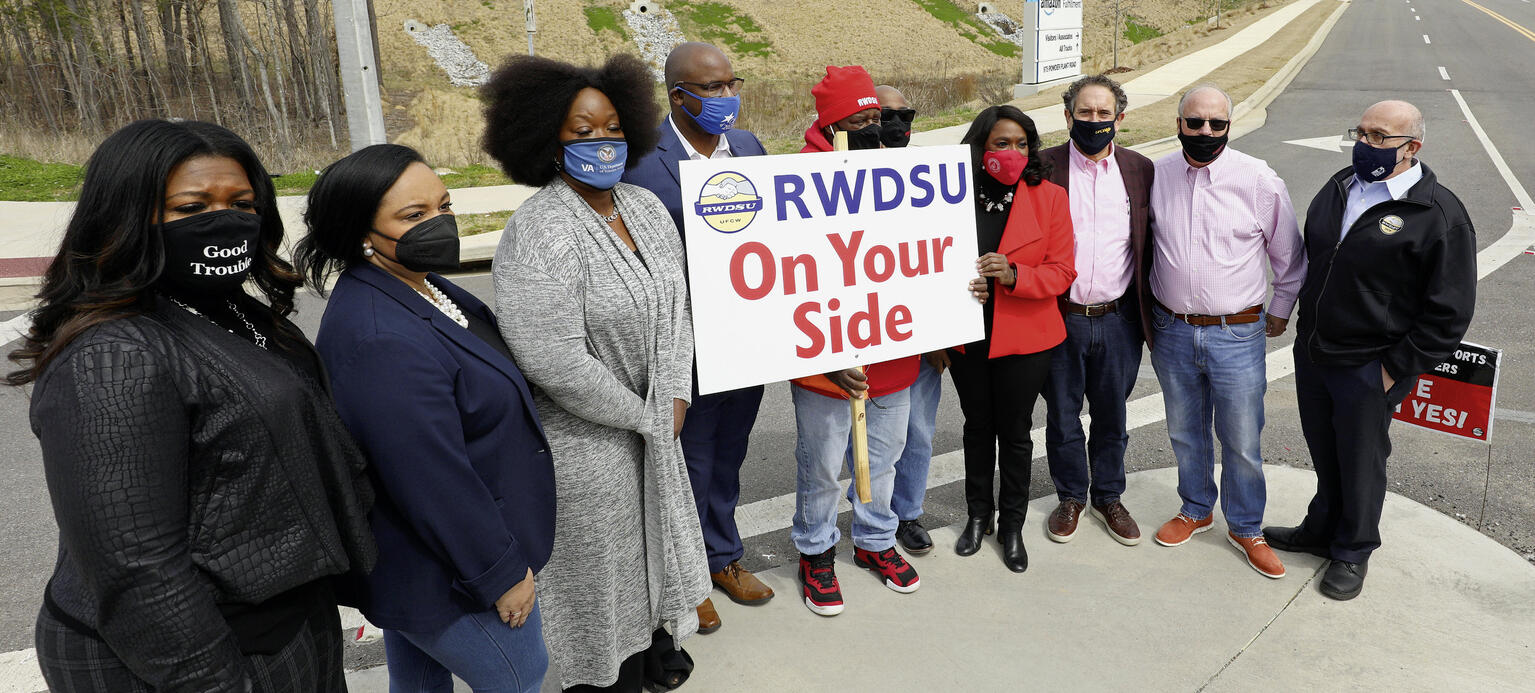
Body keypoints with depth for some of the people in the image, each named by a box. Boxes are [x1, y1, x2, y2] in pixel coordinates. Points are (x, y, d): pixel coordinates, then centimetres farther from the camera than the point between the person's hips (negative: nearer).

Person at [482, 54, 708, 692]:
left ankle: (652, 633, 50)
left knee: (652, 531, 24)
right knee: (602, 556, 11)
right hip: (584, 441, -7)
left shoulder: (645, 206, 2)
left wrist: (674, 398, -3)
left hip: (653, 424, 8)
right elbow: (555, 361, -29)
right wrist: (644, 416, -16)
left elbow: (674, 304, 8)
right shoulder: (539, 234, -24)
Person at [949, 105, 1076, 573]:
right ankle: (977, 515, 36)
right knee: (977, 426, 16)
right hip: (966, 336, 2)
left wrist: (1013, 275, -25)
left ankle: (1012, 525, 29)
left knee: (1015, 431, 11)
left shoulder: (1049, 197, -6)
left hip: (1024, 340, -1)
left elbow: (1062, 271, -8)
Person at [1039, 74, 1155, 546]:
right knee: (1062, 415, 12)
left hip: (1118, 320, 2)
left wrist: (1150, 313, 4)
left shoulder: (1140, 170, 3)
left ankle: (1108, 497, 35)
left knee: (1112, 415, 15)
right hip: (1060, 318, -1)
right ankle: (1071, 497, 32)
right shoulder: (1042, 167, -3)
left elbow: (1149, 244, 7)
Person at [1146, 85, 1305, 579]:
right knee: (1185, 432, 18)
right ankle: (1196, 510, 39)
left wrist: (1280, 311, 11)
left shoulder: (1259, 180, -9)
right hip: (1172, 331, 3)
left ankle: (1245, 528, 28)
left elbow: (1289, 255, 4)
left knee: (1241, 441, 7)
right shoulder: (1157, 176, -2)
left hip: (1237, 335, -2)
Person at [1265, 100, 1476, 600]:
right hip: (1311, 351, 6)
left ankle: (1353, 552, 33)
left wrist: (1396, 370, -13)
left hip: (1368, 370, -5)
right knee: (1325, 455, 21)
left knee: (1361, 464, 12)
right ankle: (1322, 530, 42)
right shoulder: (1339, 188, 3)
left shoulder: (1439, 215, -16)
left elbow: (1448, 313, -14)